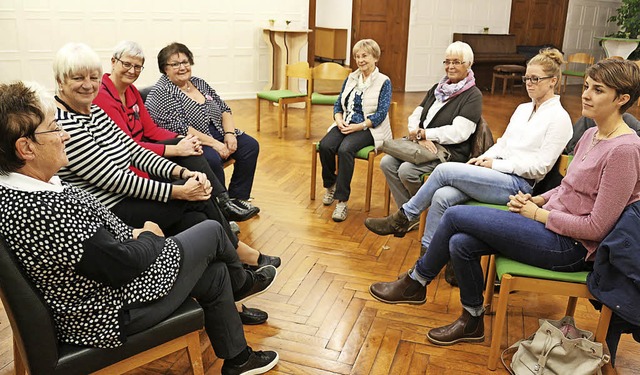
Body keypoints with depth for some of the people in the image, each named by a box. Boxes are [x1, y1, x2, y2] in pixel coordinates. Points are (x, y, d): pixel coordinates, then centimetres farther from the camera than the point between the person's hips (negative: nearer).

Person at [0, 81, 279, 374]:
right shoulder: (44, 209, -35)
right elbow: (119, 266, -28)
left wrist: (131, 235, -2)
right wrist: (151, 237, -9)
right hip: (115, 314, -10)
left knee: (216, 273, 19)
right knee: (211, 232, 5)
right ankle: (242, 282, 38)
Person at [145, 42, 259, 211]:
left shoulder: (198, 82, 12)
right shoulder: (160, 92, -11)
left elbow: (224, 109, 13)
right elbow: (178, 128, -21)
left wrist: (229, 133, -6)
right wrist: (213, 143, -24)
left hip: (218, 136, 8)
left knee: (250, 145, -6)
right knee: (212, 159, -34)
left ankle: (237, 197, 3)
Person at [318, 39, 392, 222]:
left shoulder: (384, 82, 0)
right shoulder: (351, 79, 17)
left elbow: (381, 113, -9)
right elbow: (338, 104, 15)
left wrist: (359, 126, -18)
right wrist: (339, 119, -7)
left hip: (368, 128, -5)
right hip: (346, 125, 5)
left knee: (345, 150, -34)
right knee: (325, 145, -25)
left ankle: (342, 201, -28)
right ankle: (330, 185, 1)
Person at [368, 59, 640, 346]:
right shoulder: (591, 135, 10)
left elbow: (597, 227, -19)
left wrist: (537, 213, -12)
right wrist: (537, 199, 2)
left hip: (569, 247, -8)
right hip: (549, 224, 8)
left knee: (455, 216, -13)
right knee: (460, 243, -10)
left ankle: (415, 283, 9)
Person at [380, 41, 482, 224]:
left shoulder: (473, 96, -5)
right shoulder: (437, 88, 18)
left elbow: (459, 133, -17)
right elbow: (415, 116, 11)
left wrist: (423, 133, -14)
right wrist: (419, 137, -12)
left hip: (449, 151, -7)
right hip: (423, 145, 7)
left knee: (407, 170, -28)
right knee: (387, 163, -16)